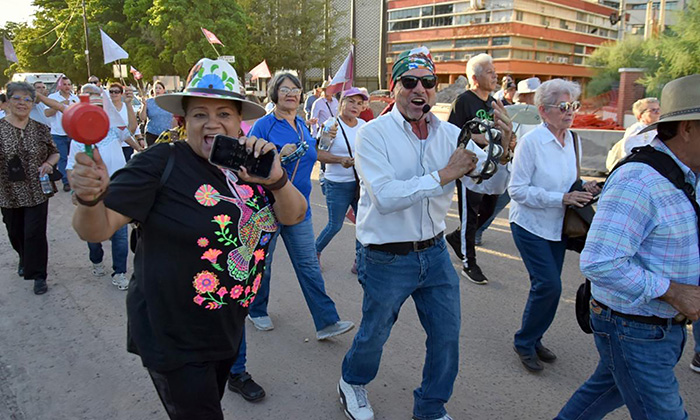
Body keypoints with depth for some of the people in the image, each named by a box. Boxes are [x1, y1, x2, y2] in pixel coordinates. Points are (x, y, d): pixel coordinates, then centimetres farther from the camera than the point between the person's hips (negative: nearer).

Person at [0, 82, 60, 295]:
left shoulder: (40, 129, -2)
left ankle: (38, 275, 14)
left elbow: (55, 152, 9)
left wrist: (49, 163, -10)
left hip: (37, 191, -1)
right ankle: (24, 258, 48)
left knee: (35, 234, -2)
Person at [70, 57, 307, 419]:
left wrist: (276, 179, -25)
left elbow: (293, 216, -6)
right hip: (173, 338, -6)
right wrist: (91, 198, -41)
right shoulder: (162, 163, -18)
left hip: (228, 329, 6)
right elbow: (97, 230, -20)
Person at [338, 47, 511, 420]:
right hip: (387, 259, -4)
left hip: (434, 252, 5)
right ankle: (352, 383, 48)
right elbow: (386, 196, -27)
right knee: (374, 333, 15)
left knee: (447, 335, 13)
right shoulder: (373, 134, -14)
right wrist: (445, 174, -25)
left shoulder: (450, 134, 0)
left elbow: (490, 184, -4)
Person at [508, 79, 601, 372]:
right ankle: (525, 343, 10)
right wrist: (561, 199, -24)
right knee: (548, 285, -11)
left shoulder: (574, 141, 4)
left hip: (558, 227, 7)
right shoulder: (531, 142, -16)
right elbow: (517, 189, -18)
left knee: (548, 286, 10)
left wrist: (584, 189, -6)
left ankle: (533, 340, 29)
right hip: (531, 226, -7)